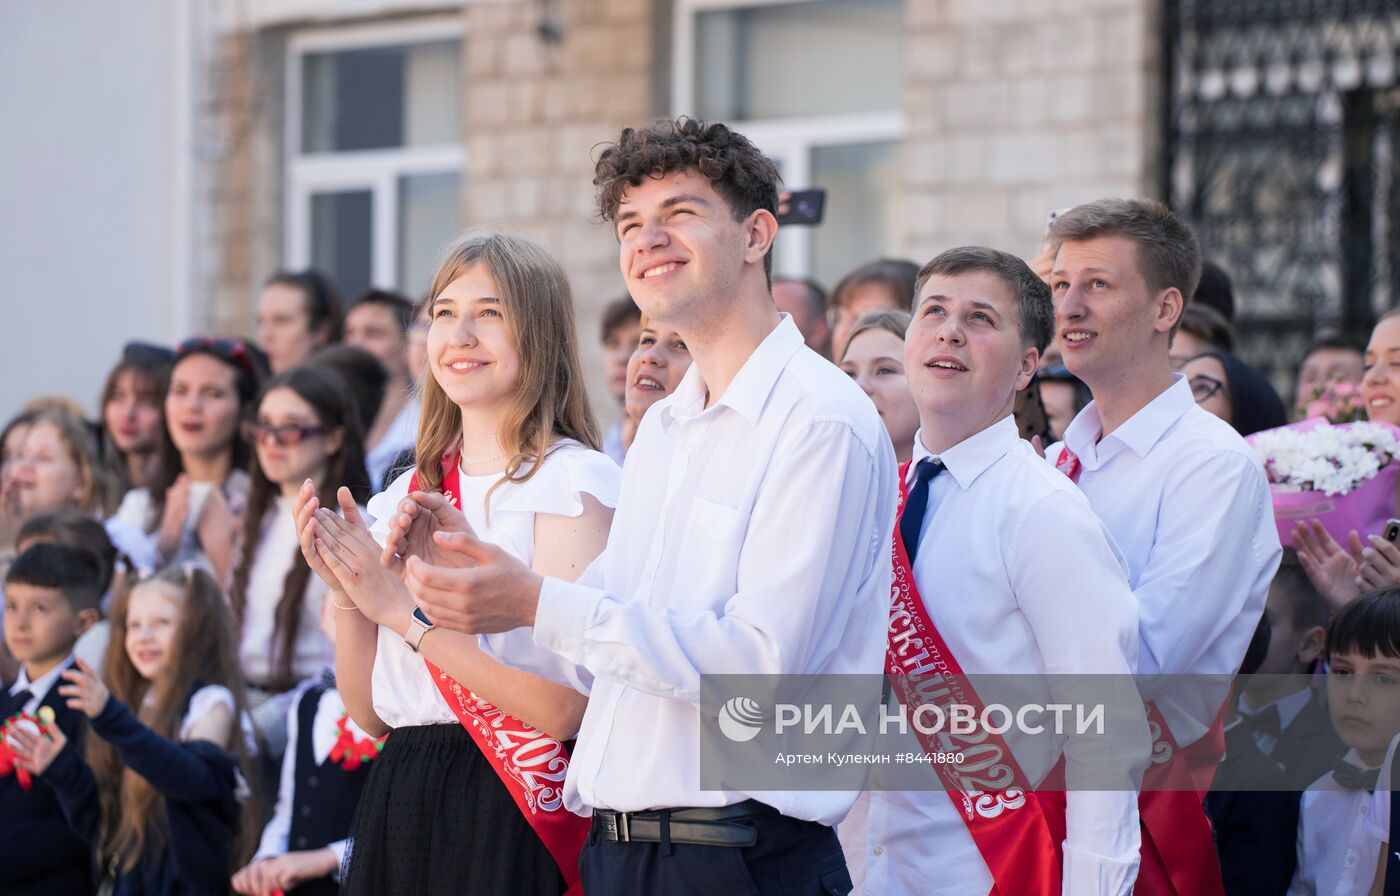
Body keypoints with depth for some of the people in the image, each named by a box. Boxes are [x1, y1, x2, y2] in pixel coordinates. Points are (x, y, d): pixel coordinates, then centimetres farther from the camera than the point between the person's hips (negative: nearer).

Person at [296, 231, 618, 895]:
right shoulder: (409, 494, 12)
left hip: (511, 814, -6)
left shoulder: (572, 479, -8)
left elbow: (561, 705, -19)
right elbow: (369, 712, 11)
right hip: (397, 807, 6)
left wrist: (405, 607, -18)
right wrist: (346, 594, -5)